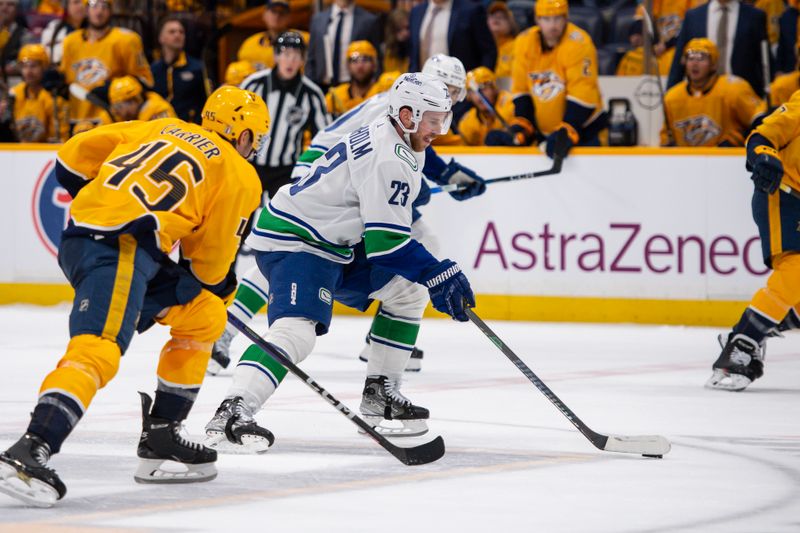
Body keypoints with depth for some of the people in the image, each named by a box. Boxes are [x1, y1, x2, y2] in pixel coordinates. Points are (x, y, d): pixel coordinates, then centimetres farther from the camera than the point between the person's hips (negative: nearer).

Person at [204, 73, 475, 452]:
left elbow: (383, 225, 25)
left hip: (334, 242, 11)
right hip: (292, 242, -11)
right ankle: (232, 412, -40)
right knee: (297, 329, -30)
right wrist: (437, 275, -24)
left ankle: (379, 394, 18)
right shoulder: (387, 158, -22)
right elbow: (385, 241, -27)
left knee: (408, 291, 15)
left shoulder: (387, 137, 10)